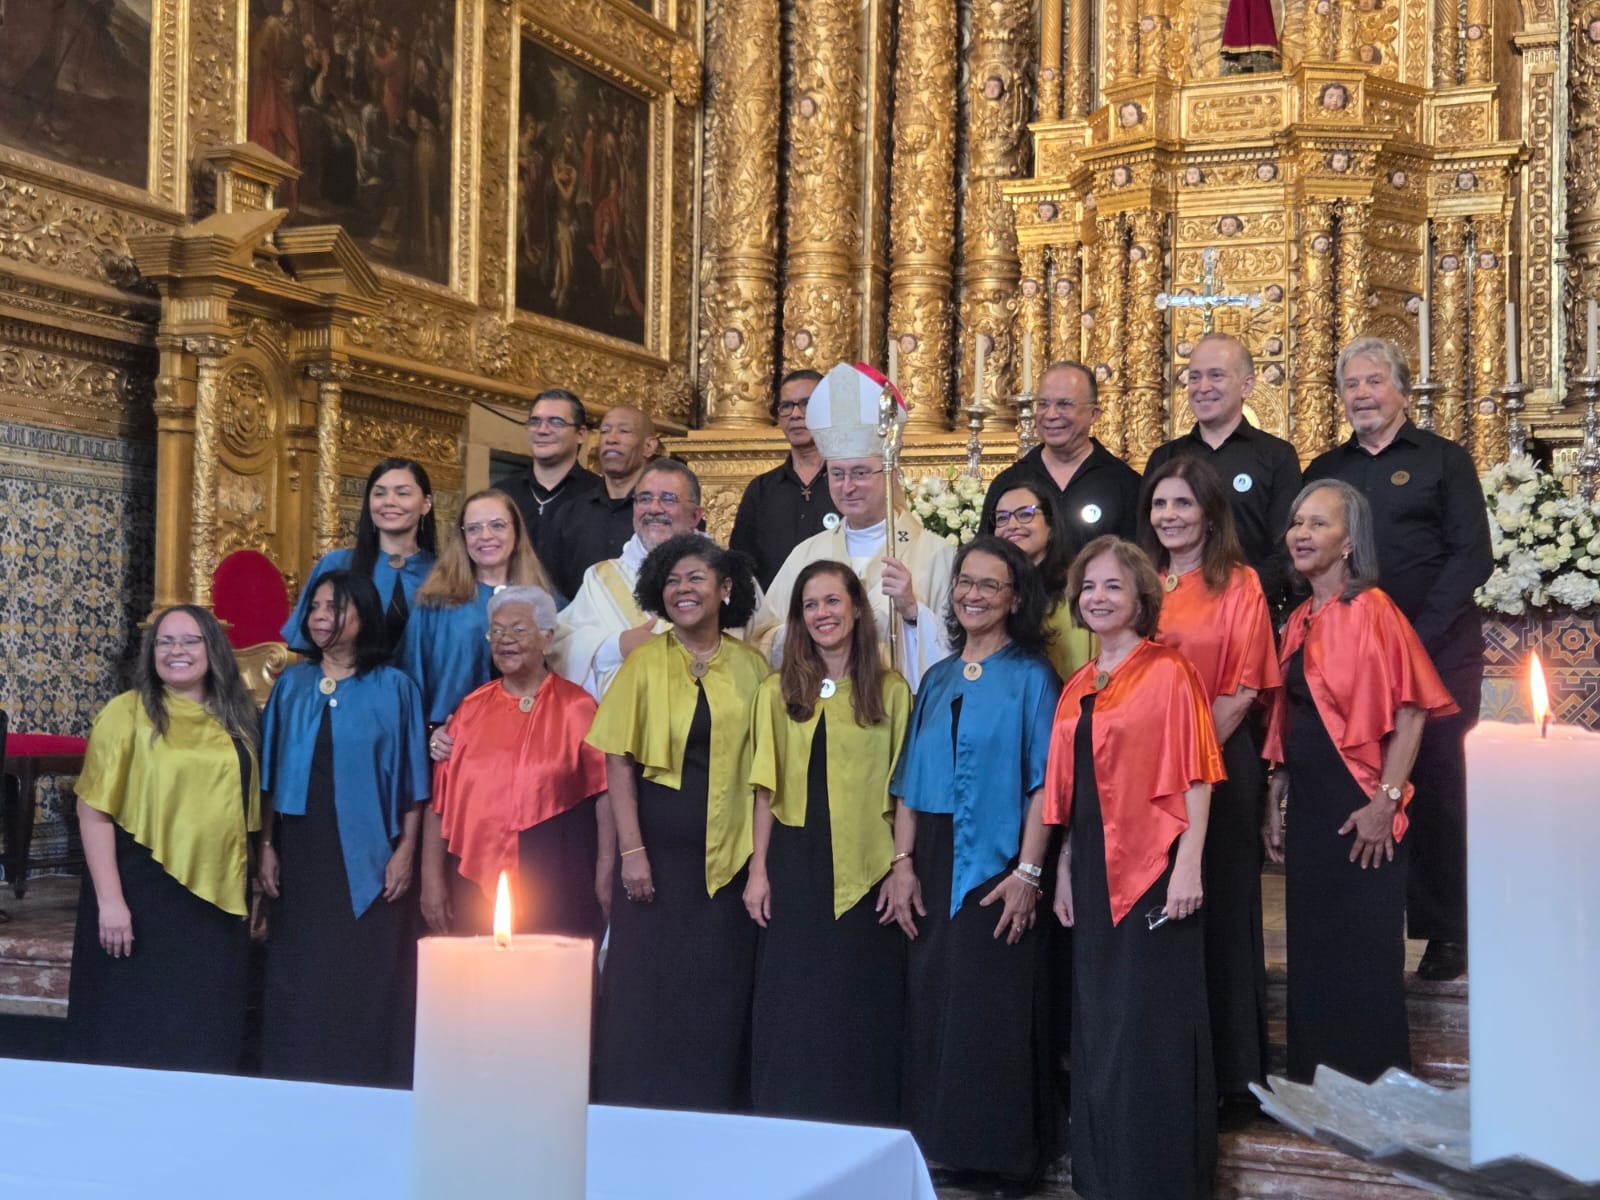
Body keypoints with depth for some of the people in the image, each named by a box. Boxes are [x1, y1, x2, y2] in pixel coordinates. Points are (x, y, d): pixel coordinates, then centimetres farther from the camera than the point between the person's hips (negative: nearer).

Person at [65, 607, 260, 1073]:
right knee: (133, 1027, 4)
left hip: (217, 897, 4)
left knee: (206, 1035, 11)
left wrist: (255, 882, 12)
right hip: (142, 893, -4)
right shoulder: (127, 713, -6)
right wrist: (109, 899, -16)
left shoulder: (237, 720, 8)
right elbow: (94, 810, -10)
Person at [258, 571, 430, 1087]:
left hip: (367, 856, -3)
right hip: (301, 851, 3)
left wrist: (405, 850, -7)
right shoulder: (291, 685, 7)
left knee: (367, 978, 1)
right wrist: (267, 846, 3)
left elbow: (409, 777, -1)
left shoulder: (394, 688, -1)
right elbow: (270, 773, 8)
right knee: (299, 977, 7)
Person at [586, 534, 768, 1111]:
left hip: (727, 853, 1)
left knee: (719, 993, 5)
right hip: (657, 843, -1)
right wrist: (631, 849, -9)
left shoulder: (751, 667, 5)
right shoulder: (644, 663, 1)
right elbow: (619, 762, -2)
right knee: (646, 984, 2)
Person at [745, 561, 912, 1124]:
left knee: (861, 1007, 3)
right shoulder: (778, 692, 7)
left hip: (866, 868, -1)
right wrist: (758, 869, 0)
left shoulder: (891, 691, 3)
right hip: (795, 865, 1)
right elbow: (766, 788, 6)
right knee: (792, 1003, 3)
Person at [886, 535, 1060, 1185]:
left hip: (998, 863, -5)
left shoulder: (1030, 677, -2)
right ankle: (937, 1139, 18)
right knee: (931, 998, 7)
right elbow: (910, 779, 11)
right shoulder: (938, 679, 13)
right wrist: (902, 862, 2)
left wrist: (1028, 871, -16)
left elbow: (1043, 782, -9)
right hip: (934, 864, 5)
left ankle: (999, 1145, 10)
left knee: (991, 1004, -2)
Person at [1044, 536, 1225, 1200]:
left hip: (1154, 869, -7)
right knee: (1098, 1023, 12)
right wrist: (1064, 868, 12)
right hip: (1095, 870, 7)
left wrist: (1189, 866, -17)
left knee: (1151, 1024, -1)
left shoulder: (1168, 672, -7)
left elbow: (1194, 777, -11)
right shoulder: (1077, 689, 12)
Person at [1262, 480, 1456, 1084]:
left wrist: (1385, 801, -19)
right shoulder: (1301, 620, 11)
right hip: (1308, 806, 7)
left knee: (1364, 953, 1)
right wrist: (1275, 803, 14)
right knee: (1311, 948, 13)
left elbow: (1411, 712, -15)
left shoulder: (1372, 611, -11)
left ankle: (1375, 1087, 14)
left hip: (1359, 810, -7)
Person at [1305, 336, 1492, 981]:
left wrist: (1419, 636, -13)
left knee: (1435, 784, -1)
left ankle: (1445, 934, 9)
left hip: (1436, 650, -3)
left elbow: (1473, 557, -4)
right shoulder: (1324, 471, 14)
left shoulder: (1443, 461, 3)